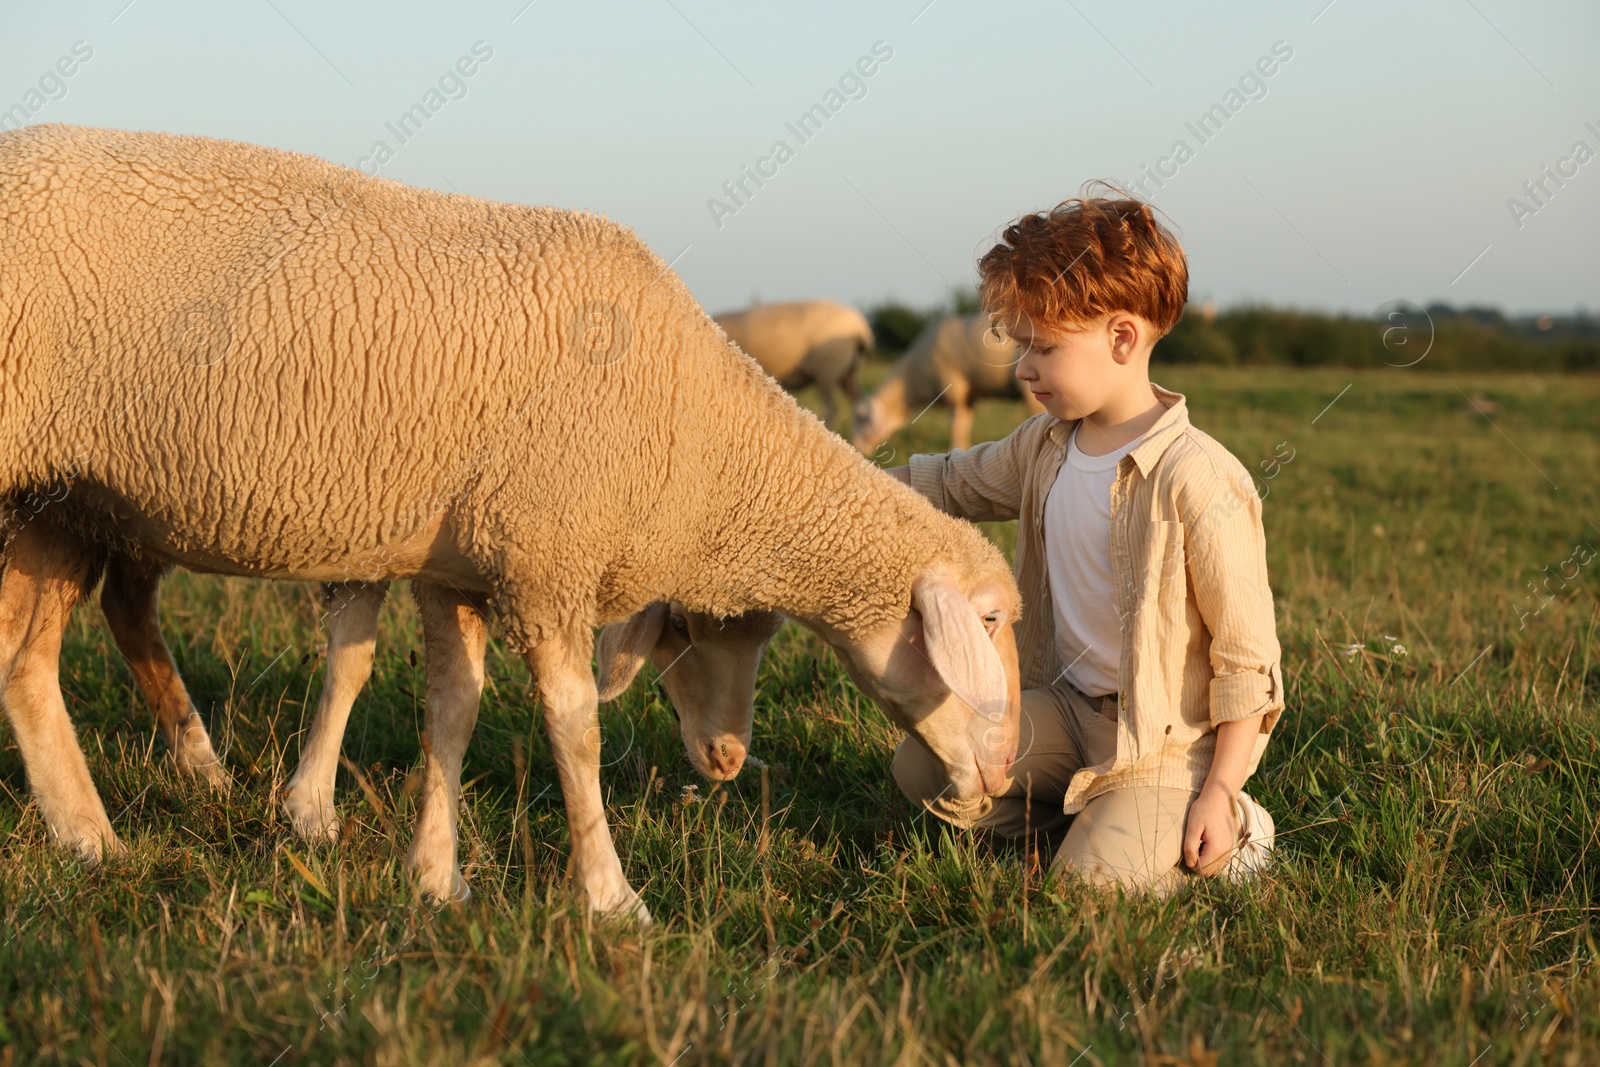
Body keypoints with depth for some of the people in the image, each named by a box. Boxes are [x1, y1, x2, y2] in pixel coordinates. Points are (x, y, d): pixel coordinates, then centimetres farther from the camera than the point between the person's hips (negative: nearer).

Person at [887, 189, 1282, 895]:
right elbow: (951, 484, 23)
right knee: (923, 766, -4)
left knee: (1090, 882, -20)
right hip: (1071, 704, 7)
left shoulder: (1195, 479, -22)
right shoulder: (1044, 448, 2)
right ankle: (1105, 820, 7)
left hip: (1172, 733, -7)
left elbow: (1246, 653, -17)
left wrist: (1220, 789, -16)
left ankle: (1234, 829, 7)